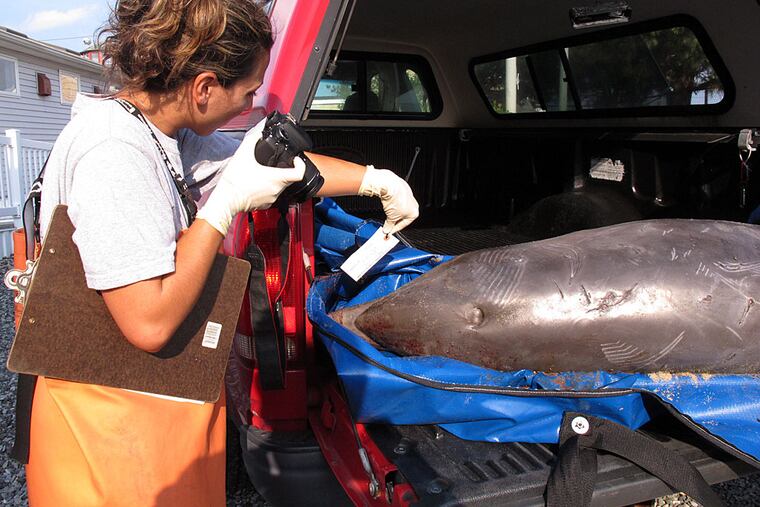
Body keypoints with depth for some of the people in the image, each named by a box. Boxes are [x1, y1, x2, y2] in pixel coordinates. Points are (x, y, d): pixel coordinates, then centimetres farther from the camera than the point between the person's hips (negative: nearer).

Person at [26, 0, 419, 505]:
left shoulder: (170, 132, 2)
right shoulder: (113, 152, -27)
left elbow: (284, 165, 12)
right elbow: (150, 322, -30)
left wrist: (379, 180, 16)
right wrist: (230, 200, -23)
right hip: (114, 420, -8)